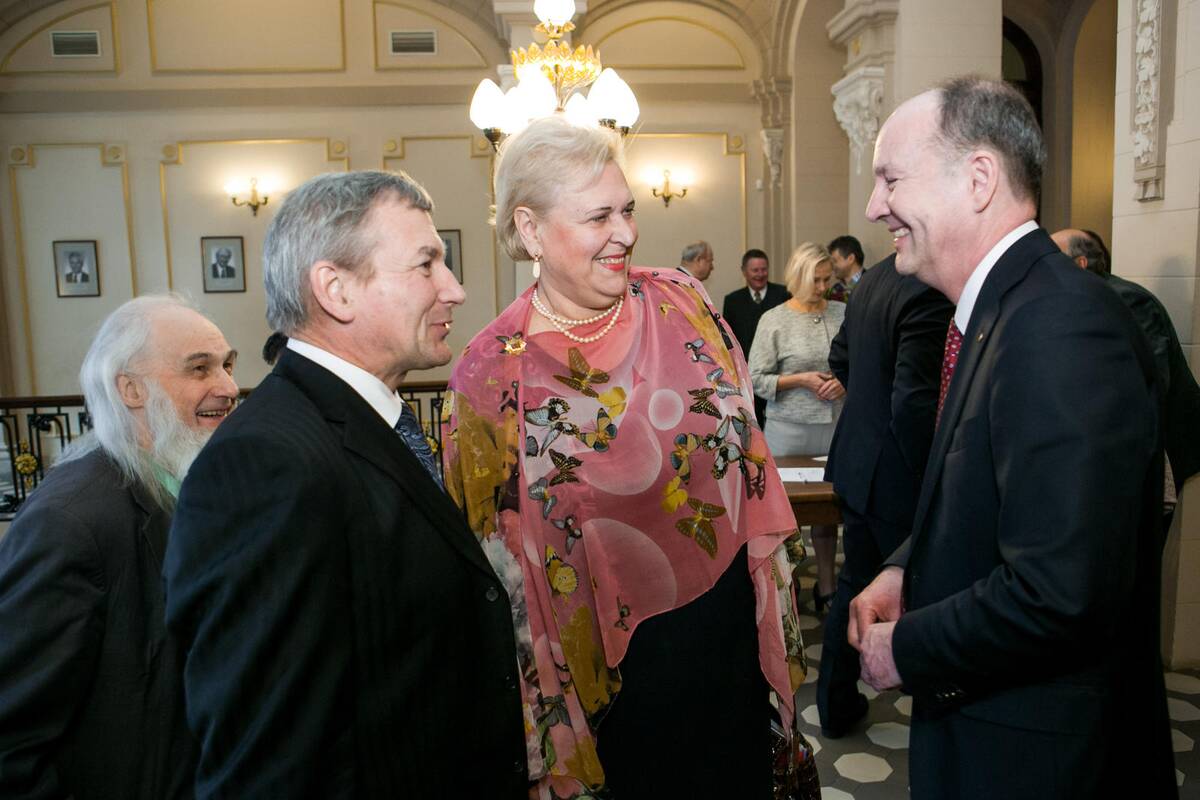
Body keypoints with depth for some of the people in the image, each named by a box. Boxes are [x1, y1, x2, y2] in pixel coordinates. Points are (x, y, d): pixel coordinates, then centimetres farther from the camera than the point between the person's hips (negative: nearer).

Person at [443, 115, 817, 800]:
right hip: (615, 659, -3)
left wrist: (776, 597, 6)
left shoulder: (682, 301, -7)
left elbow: (747, 451, 3)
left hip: (731, 618, 4)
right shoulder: (492, 371, -15)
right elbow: (497, 553, -7)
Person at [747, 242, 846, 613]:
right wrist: (801, 379, -13)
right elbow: (757, 379, -3)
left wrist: (846, 381, -7)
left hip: (836, 425, 2)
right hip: (790, 428, -2)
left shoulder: (843, 314, 5)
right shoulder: (774, 320, -3)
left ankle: (826, 588, 22)